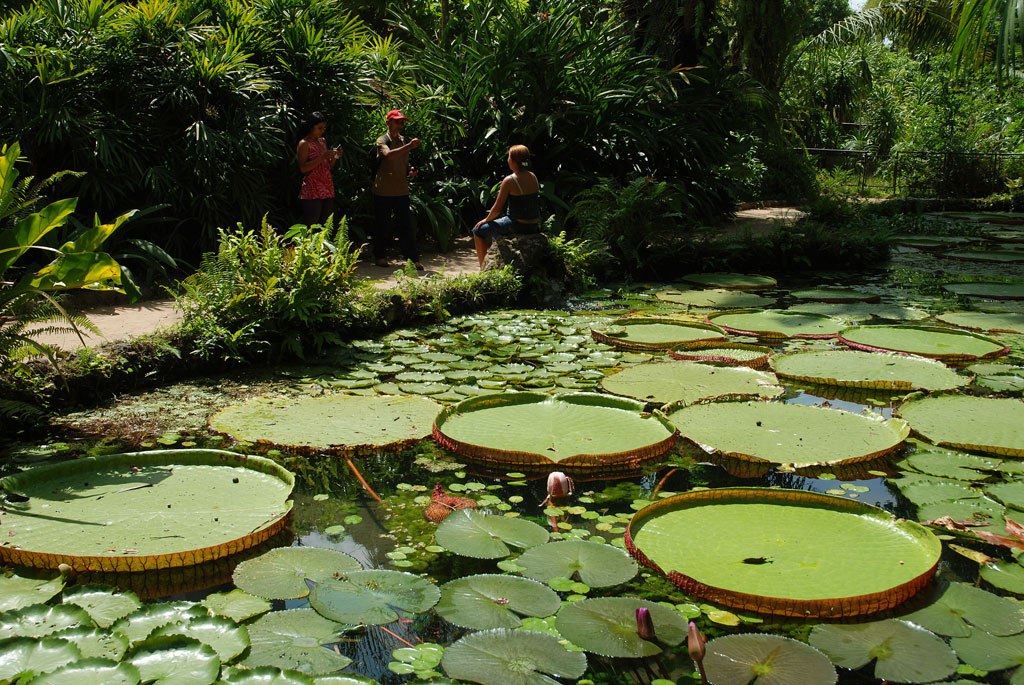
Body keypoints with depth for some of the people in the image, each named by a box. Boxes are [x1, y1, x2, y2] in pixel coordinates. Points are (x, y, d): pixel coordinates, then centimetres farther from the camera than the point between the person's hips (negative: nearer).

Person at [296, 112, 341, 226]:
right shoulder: (304, 144, -4)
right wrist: (322, 157, -20)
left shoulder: (322, 141, 18)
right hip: (312, 192, -7)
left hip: (327, 190, 7)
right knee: (310, 228, -9)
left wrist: (334, 156, 2)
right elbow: (303, 168, -14)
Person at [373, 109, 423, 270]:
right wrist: (409, 146, -36)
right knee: (381, 225, 5)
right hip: (383, 191, -4)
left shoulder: (404, 141, 14)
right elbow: (388, 155, -28)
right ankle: (380, 256, 18)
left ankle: (413, 258, 2)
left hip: (401, 190, 4)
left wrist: (410, 171, 5)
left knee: (405, 226, 1)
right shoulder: (382, 141, -5)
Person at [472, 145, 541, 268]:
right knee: (492, 229, 34)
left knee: (478, 230, 13)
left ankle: (484, 268, 14)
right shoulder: (533, 177, 4)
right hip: (534, 226, 8)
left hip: (517, 225, -8)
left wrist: (486, 219, 8)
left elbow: (497, 208, -11)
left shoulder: (509, 180, -17)